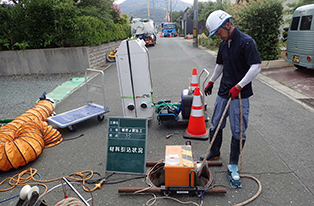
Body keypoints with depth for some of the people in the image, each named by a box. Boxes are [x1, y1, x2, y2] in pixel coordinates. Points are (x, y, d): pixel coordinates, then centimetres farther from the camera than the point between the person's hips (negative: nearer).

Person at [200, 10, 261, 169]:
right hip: (223, 92, 8)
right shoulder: (223, 44, 10)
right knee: (216, 125, 16)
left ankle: (233, 162, 21)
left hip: (240, 95, -7)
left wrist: (238, 86, -24)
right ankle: (214, 153, 36)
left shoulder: (246, 42, -14)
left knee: (238, 131, 4)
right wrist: (211, 82, 27)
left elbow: (256, 67, -21)